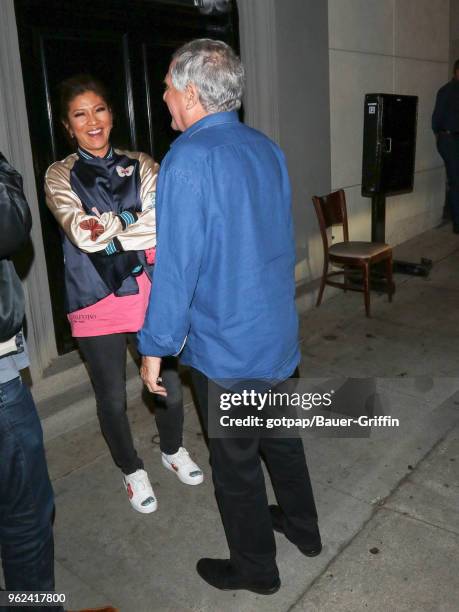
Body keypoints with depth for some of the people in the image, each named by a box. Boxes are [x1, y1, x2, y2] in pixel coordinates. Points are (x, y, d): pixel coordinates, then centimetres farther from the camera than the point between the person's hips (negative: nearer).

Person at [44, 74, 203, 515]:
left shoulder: (141, 166, 5)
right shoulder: (60, 176, 1)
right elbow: (81, 233, -17)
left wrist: (107, 230, -16)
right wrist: (135, 222, -14)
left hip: (152, 296, 2)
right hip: (97, 303, -1)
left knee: (169, 384, 12)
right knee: (112, 399, 11)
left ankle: (173, 450, 43)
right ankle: (132, 470, 37)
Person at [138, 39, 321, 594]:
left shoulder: (189, 158, -20)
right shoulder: (268, 149, 4)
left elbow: (176, 266, -22)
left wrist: (154, 349, -13)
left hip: (224, 346, -7)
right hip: (279, 334, 8)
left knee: (235, 463, 11)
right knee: (280, 435, 25)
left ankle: (255, 568, 33)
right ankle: (302, 528, 46)